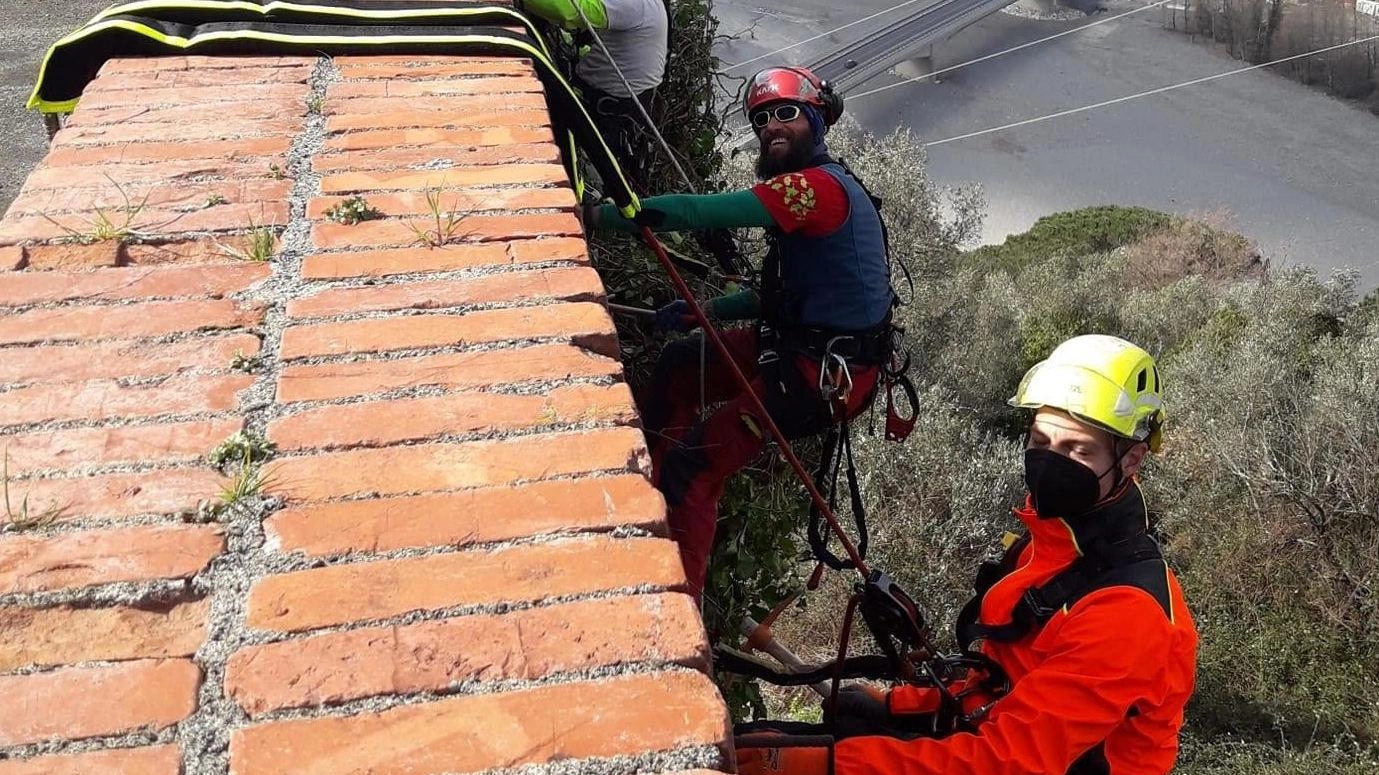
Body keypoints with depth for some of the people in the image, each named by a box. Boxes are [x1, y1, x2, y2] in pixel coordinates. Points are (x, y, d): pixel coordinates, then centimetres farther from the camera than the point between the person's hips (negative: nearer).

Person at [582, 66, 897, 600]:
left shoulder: (820, 185, -18)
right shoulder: (806, 189, 15)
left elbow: (698, 212, -25)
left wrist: (598, 215, -20)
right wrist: (702, 311, 13)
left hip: (828, 373, -11)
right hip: (801, 345, 11)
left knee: (694, 465, -14)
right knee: (678, 365, 22)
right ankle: (647, 487, 29)